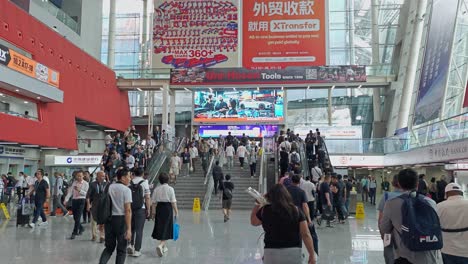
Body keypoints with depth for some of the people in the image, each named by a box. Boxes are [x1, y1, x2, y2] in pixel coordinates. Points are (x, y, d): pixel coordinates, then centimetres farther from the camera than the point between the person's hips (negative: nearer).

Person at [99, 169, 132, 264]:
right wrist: (129, 229, -15)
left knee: (109, 247, 17)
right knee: (121, 249, 9)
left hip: (109, 219, 5)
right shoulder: (126, 190, -9)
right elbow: (128, 210, -15)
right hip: (121, 219, -5)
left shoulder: (109, 187, 7)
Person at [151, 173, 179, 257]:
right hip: (168, 209, -3)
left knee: (160, 227, 15)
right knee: (166, 228, 2)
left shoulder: (156, 189, 1)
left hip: (159, 208, 4)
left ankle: (164, 247, 28)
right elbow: (173, 202, -9)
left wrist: (153, 212, 9)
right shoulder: (170, 189, -7)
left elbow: (154, 202, 3)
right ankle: (160, 245, -17)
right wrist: (176, 211, -1)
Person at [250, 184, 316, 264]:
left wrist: (257, 205, 24)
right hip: (294, 252, 1)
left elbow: (253, 222, 17)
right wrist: (312, 255, 2)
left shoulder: (265, 210, -3)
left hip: (272, 253, 0)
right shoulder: (296, 211, -3)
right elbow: (306, 235, -5)